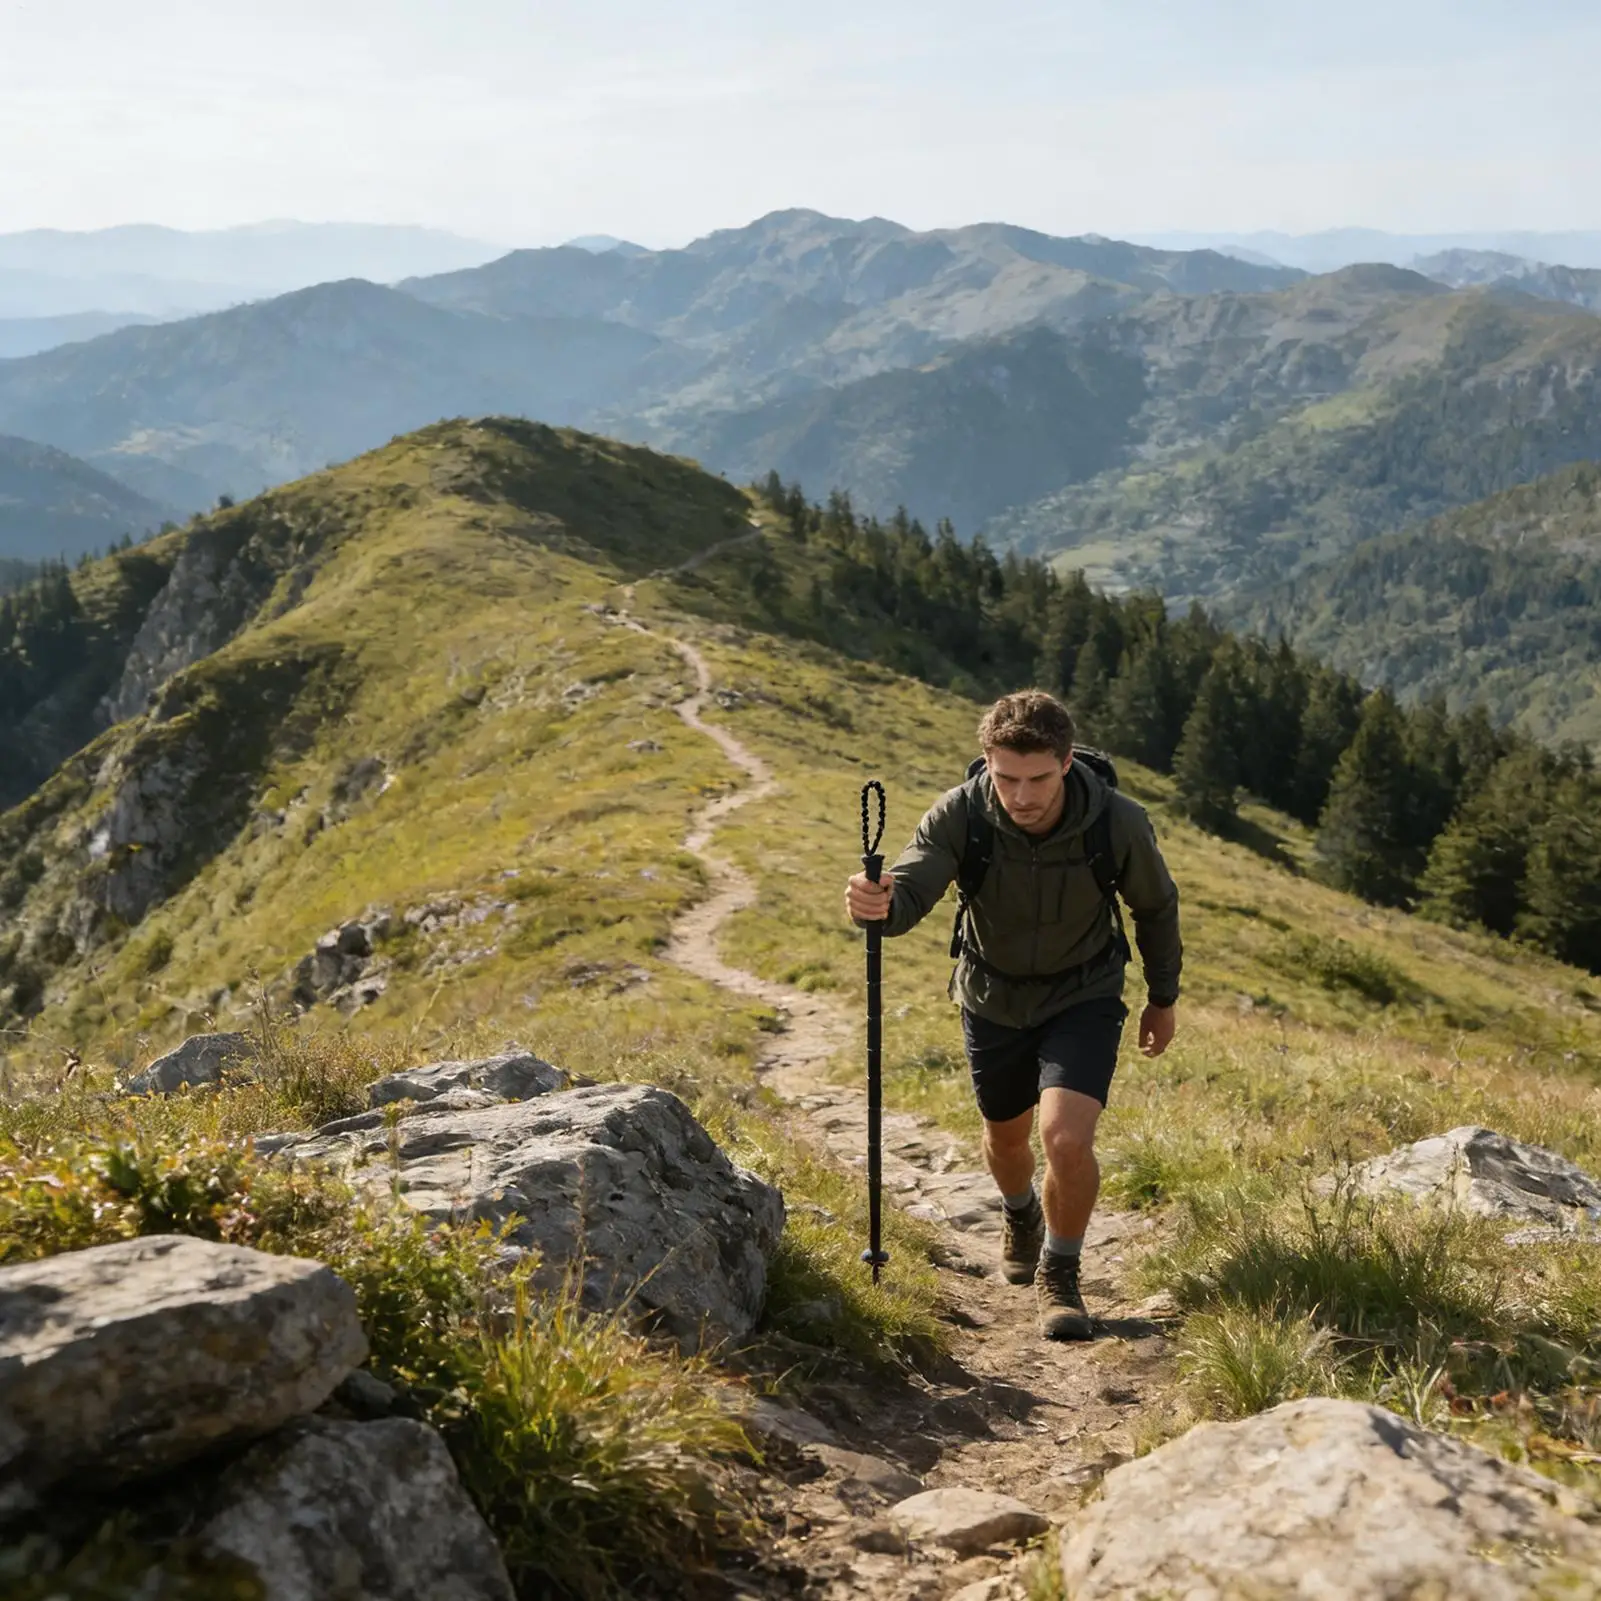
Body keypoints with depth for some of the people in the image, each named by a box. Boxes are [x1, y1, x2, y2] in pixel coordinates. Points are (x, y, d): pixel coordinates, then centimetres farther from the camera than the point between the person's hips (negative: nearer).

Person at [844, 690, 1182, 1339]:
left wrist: (1163, 999, 7)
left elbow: (1156, 906, -6)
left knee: (1066, 1138, -22)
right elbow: (908, 893, -38)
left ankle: (1059, 1275, 6)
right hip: (993, 996, 2)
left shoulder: (1118, 823, -26)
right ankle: (1022, 1216, 58)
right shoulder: (960, 815, -27)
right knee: (1006, 1138, 22)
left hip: (1084, 998, -2)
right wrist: (875, 903, -63)